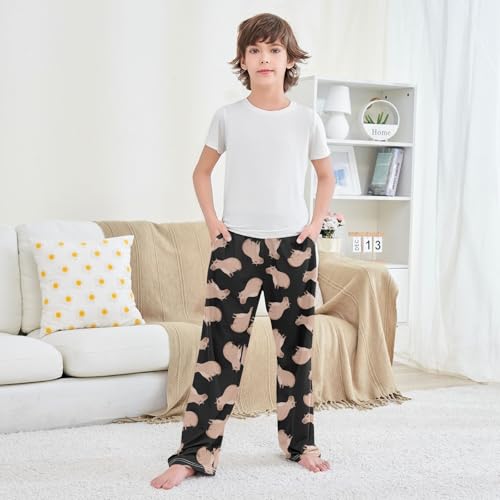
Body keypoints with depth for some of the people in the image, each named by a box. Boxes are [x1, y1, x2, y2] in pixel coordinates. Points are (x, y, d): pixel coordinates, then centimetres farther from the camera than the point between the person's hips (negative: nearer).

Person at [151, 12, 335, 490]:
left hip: (293, 245, 1)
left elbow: (326, 176, 16)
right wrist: (211, 219, 1)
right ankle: (194, 453, 0)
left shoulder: (307, 119, 2)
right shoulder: (228, 116, 0)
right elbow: (201, 171, 12)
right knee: (220, 347, -5)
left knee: (296, 347, 9)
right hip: (236, 244, -1)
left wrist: (316, 223, 5)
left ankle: (300, 442, 25)